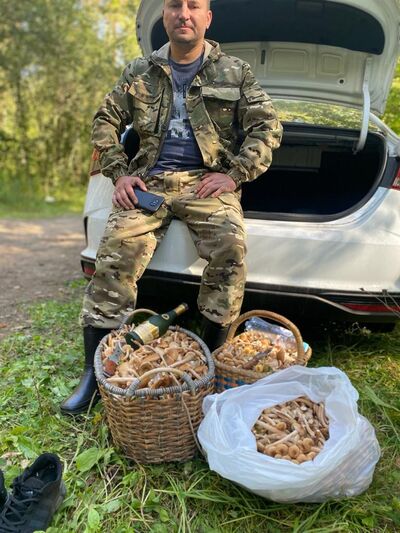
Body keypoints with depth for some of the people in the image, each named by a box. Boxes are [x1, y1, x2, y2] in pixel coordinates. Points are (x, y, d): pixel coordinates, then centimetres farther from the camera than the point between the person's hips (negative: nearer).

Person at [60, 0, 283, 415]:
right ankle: (94, 371, -12)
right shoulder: (139, 73, 17)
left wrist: (234, 175, -5)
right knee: (115, 254, -23)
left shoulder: (234, 72, 13)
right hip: (149, 180, 2)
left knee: (231, 247, -31)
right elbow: (105, 122, 19)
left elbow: (267, 127, 8)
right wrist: (119, 173, 3)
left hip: (207, 180, -1)